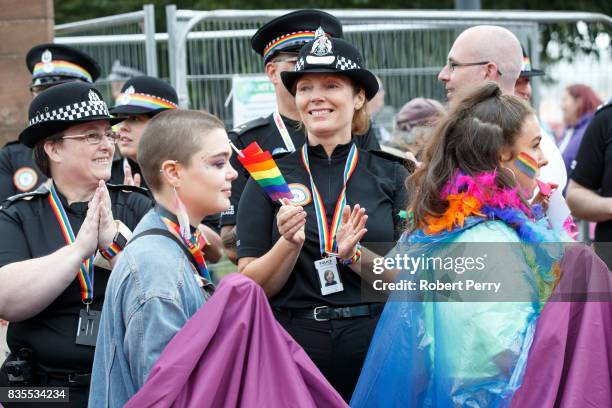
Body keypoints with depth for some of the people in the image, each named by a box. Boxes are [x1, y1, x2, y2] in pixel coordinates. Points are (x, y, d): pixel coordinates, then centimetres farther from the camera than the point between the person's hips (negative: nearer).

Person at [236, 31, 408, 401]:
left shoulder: (391, 175, 3)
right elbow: (252, 287, 0)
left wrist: (353, 253, -17)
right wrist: (290, 242, -17)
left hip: (377, 355, 0)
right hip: (294, 354, 0)